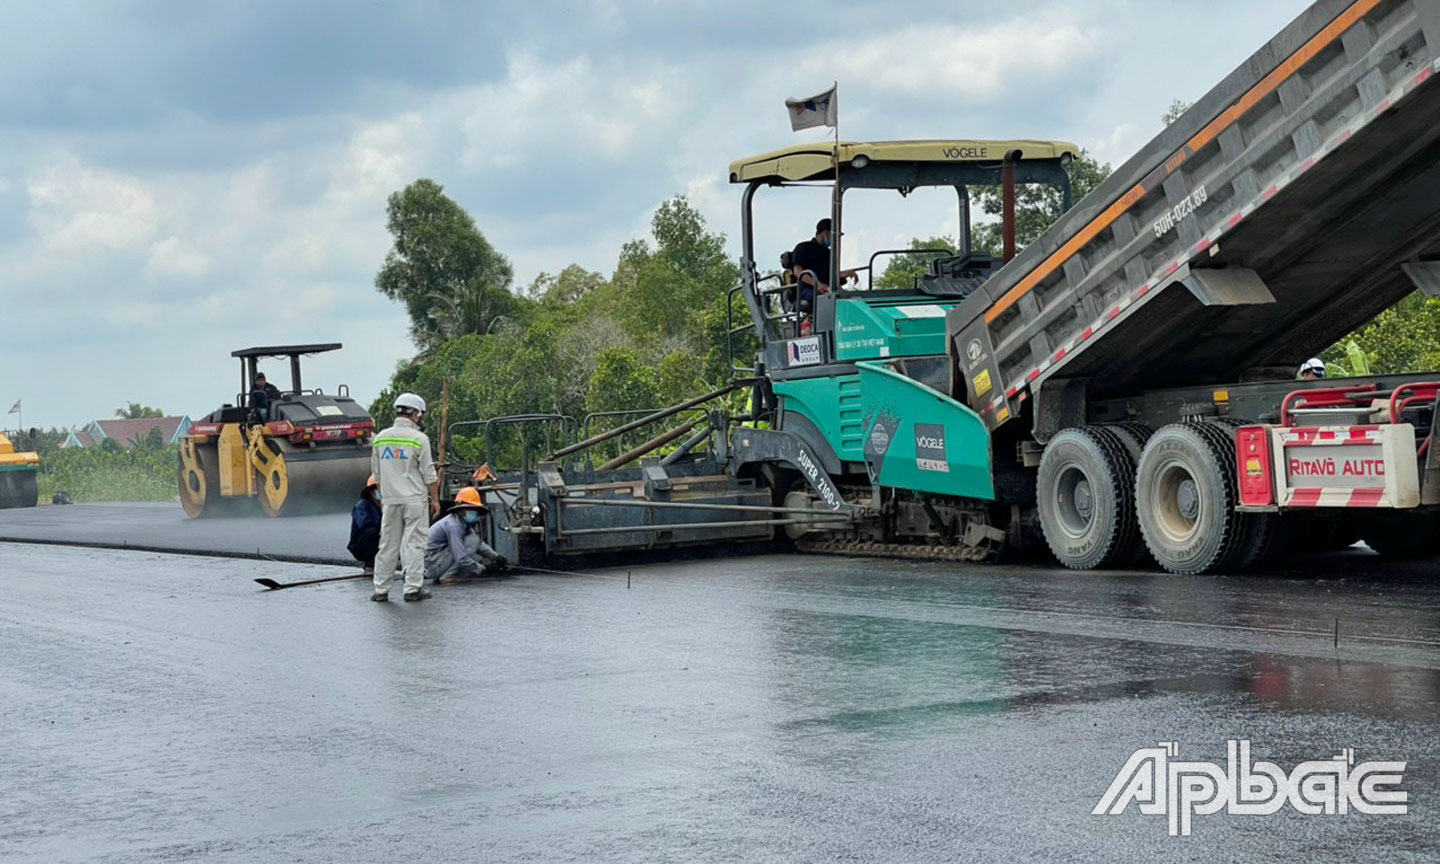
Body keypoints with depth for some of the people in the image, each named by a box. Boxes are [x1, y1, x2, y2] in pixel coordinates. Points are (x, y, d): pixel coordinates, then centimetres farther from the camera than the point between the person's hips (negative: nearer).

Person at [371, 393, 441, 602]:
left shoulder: (380, 438, 6)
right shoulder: (419, 438, -9)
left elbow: (376, 472, 13)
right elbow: (429, 474, -8)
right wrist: (435, 499, 0)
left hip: (390, 500, 4)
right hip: (414, 499, -4)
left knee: (388, 544, 8)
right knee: (414, 543, 0)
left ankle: (381, 589, 9)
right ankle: (413, 588, -2)